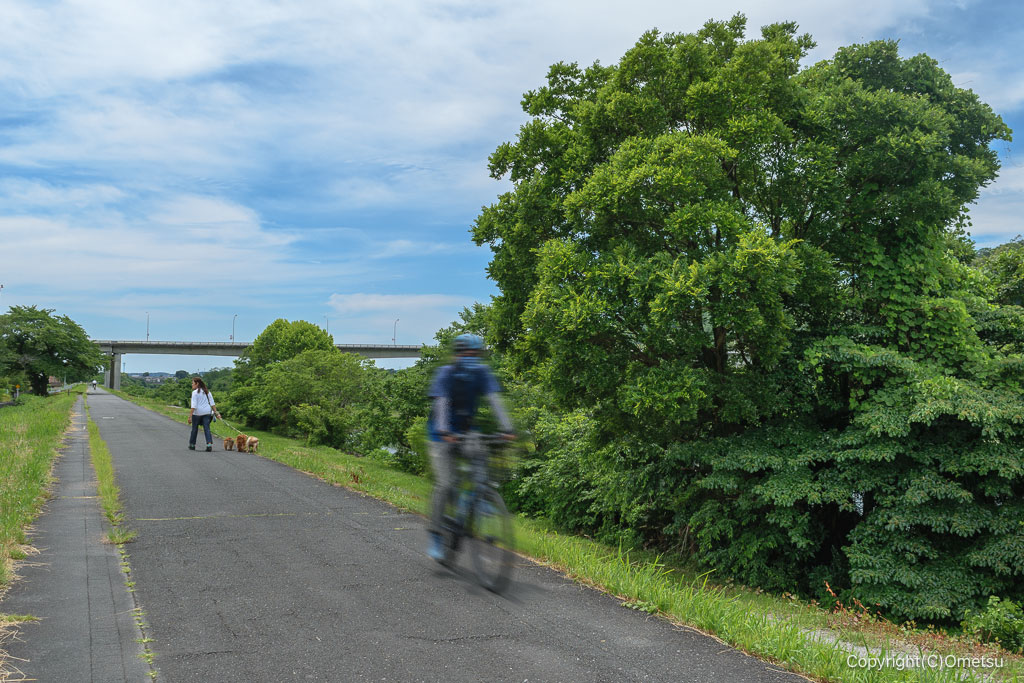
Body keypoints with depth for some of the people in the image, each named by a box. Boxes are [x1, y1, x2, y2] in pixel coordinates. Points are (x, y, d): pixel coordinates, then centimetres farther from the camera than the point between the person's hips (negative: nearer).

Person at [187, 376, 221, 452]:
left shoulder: (195, 392, -6)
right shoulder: (207, 392, 12)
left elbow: (193, 406, -14)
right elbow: (212, 403, 8)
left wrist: (190, 416, -15)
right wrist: (216, 412, 8)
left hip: (197, 413, -4)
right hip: (207, 412, 4)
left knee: (194, 429, 11)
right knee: (207, 429, -1)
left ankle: (192, 445, 23)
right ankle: (209, 444, -17)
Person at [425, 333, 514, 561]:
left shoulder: (482, 373, -6)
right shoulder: (445, 373, -16)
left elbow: (495, 400, -16)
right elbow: (441, 403, -28)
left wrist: (507, 429, -29)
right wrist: (445, 431, -44)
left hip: (467, 431, 4)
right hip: (443, 434, -4)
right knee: (446, 483, -14)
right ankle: (435, 534, -3)